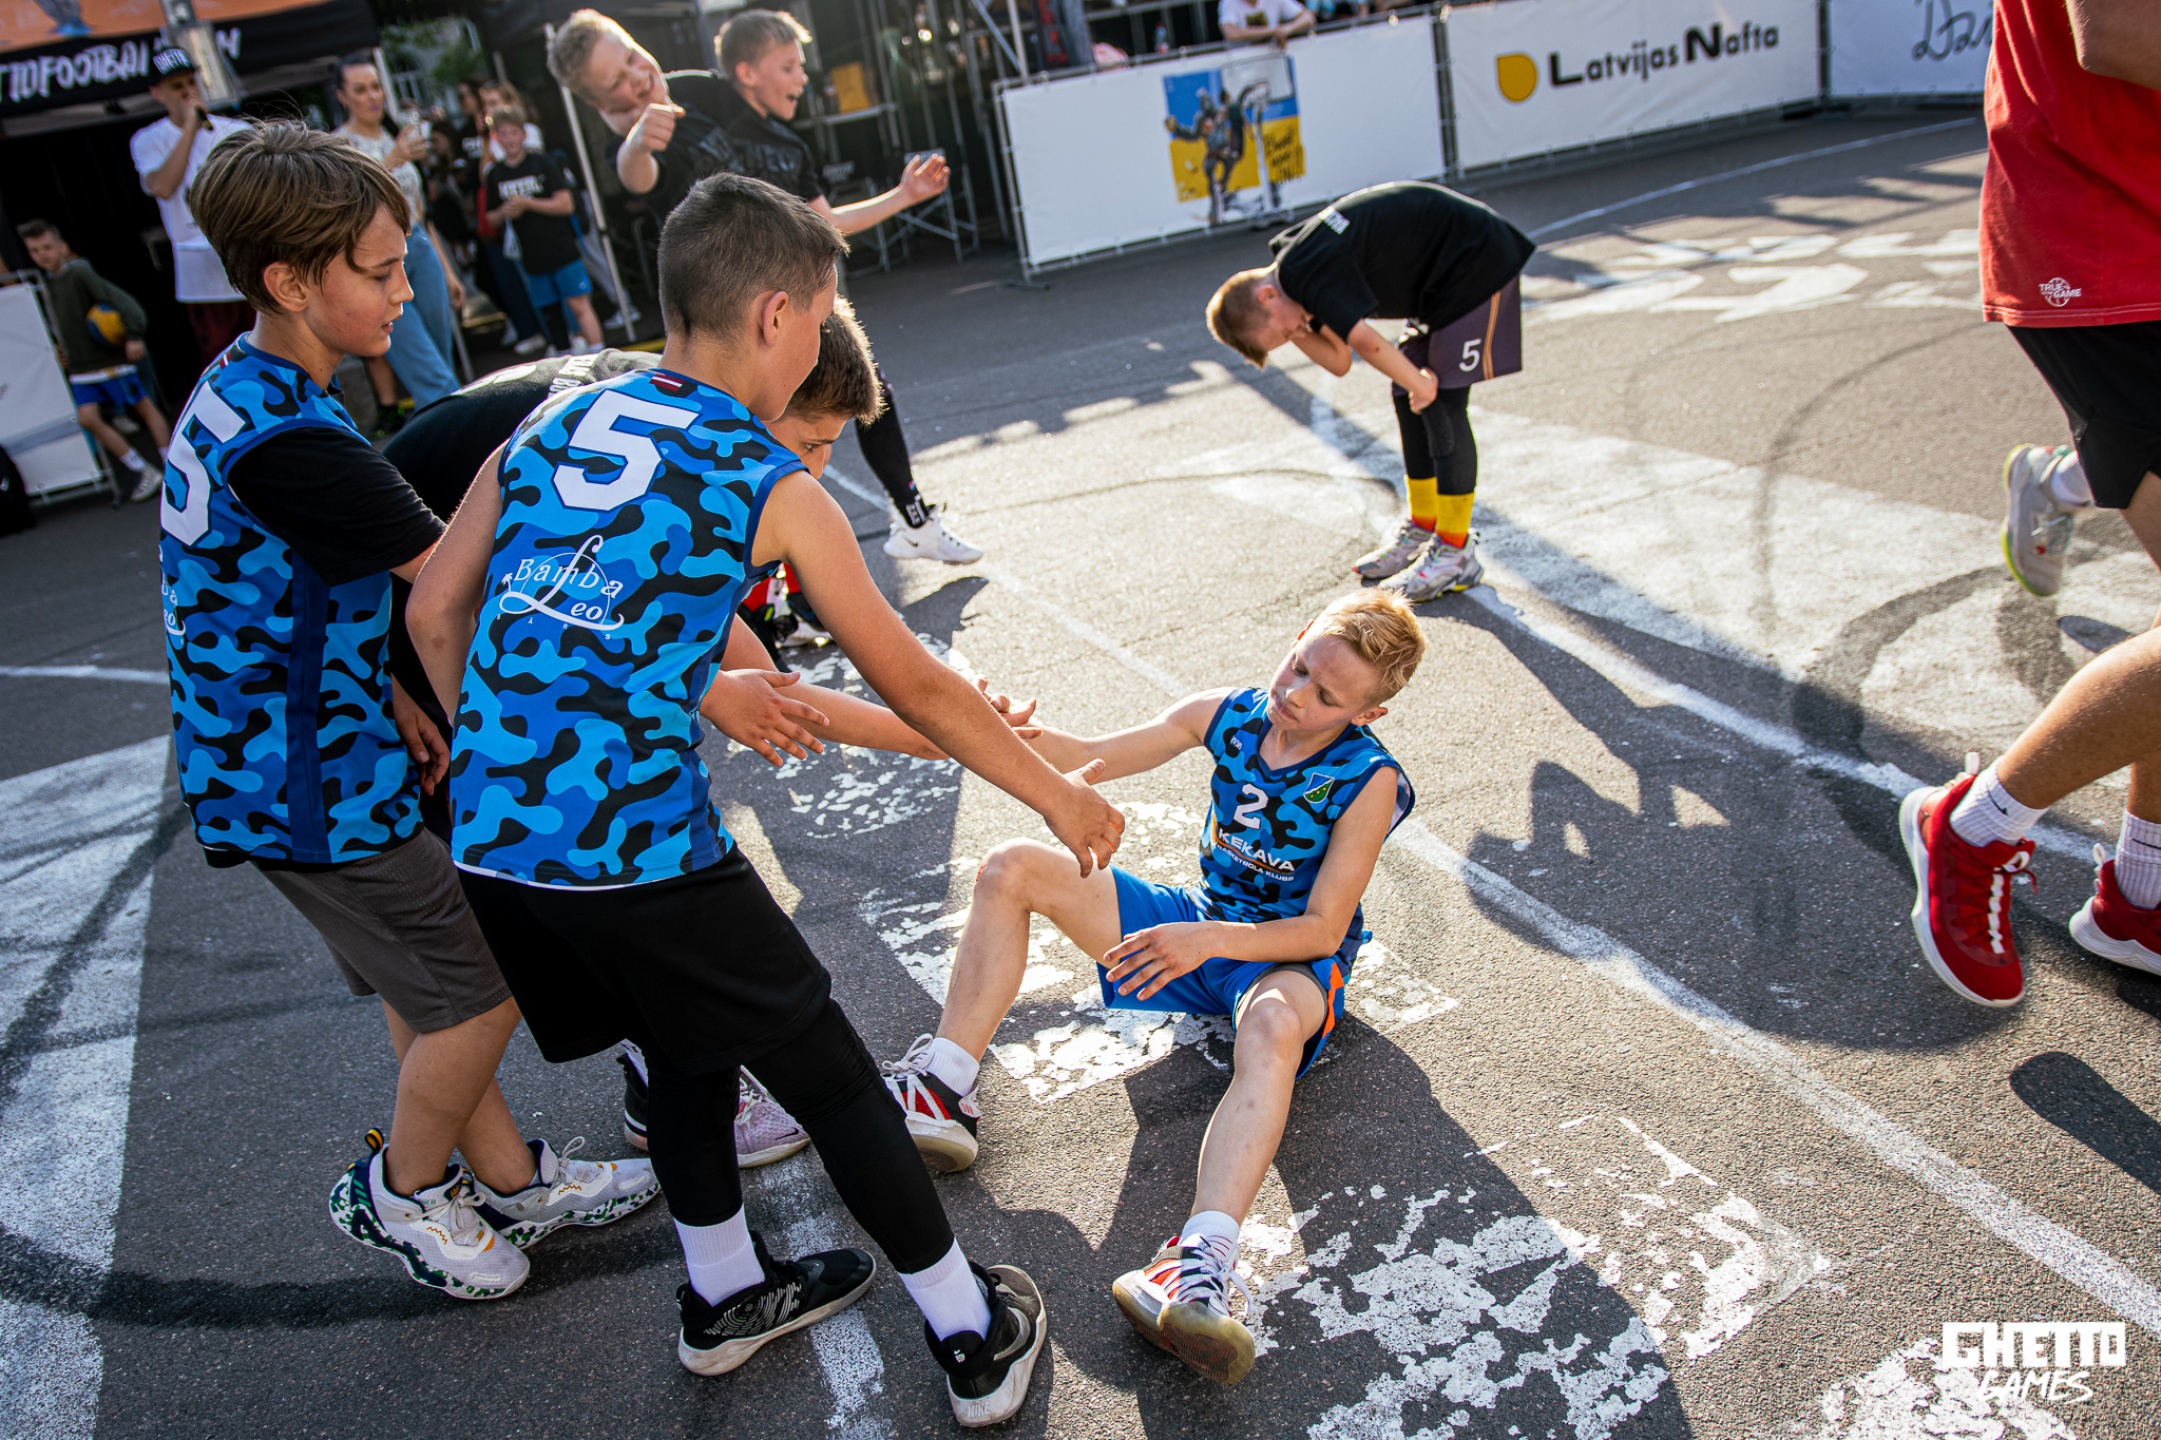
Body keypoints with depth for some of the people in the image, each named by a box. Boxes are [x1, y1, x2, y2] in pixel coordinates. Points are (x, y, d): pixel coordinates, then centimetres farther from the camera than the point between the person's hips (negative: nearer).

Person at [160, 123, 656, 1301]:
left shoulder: (238, 394, 6)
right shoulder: (283, 439, -27)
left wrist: (391, 696, 5)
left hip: (270, 753, 10)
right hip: (307, 784, -10)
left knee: (428, 983, 19)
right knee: (484, 983, 4)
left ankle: (511, 1180, 34)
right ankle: (401, 1192, 26)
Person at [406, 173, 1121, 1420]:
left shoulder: (548, 424, 10)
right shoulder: (773, 487, -5)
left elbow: (434, 614, 13)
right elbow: (914, 686, 0)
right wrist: (1054, 792, 12)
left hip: (489, 835, 7)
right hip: (639, 846, -6)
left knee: (689, 1048, 27)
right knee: (830, 1075, 10)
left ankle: (725, 1296, 47)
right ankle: (975, 1338, 24)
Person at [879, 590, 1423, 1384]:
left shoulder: (1369, 781, -18)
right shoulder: (1226, 715, -5)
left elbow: (1323, 929, -21)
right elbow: (1094, 759, -4)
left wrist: (1209, 941, -36)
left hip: (1290, 955, -6)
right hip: (1198, 925, 6)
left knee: (1274, 1024, -45)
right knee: (1012, 867, -7)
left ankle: (1201, 1262, -60)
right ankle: (944, 1091, -11)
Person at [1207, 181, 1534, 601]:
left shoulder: (1303, 270, -25)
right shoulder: (1305, 271, 5)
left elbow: (1362, 339, -38)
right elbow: (1339, 361, 4)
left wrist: (1420, 384, -23)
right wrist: (1296, 327, -11)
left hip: (1476, 261, -10)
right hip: (1441, 277, 10)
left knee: (1443, 404, -11)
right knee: (1407, 397, 11)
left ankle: (1456, 552, -4)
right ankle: (1422, 529, 22)